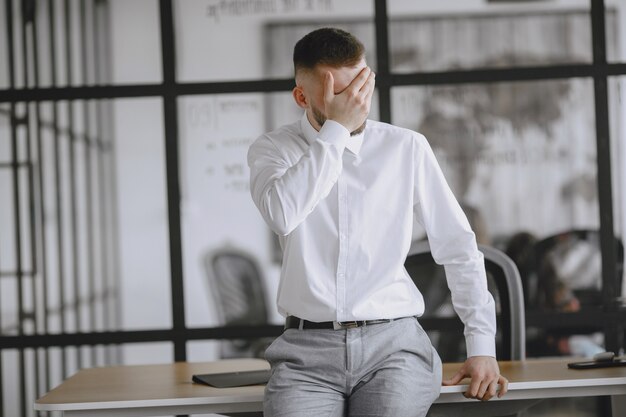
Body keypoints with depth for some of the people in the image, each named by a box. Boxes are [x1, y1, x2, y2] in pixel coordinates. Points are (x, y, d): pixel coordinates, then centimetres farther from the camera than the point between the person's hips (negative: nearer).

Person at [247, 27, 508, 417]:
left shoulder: (406, 147, 6)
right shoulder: (274, 149, 6)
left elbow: (459, 247, 9)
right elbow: (282, 214, -18)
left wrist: (482, 346, 3)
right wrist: (336, 129, -15)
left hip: (393, 342, 0)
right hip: (308, 347, 0)